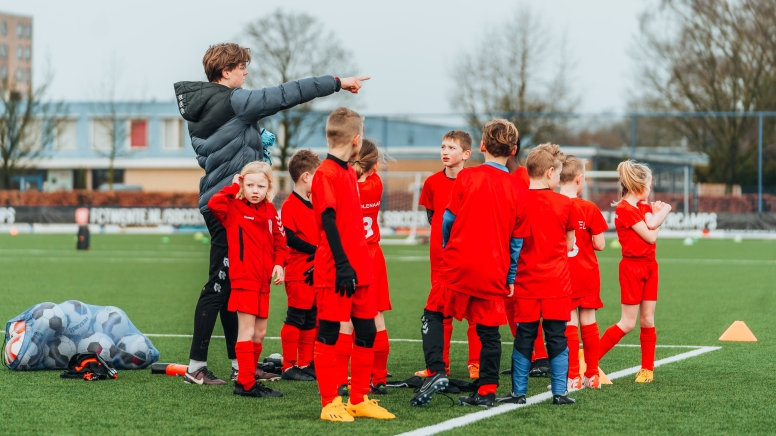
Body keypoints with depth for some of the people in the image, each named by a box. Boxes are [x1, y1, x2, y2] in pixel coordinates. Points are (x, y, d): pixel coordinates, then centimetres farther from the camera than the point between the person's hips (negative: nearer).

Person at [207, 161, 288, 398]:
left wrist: (279, 263, -1)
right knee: (247, 331, -6)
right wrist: (233, 187, -14)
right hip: (243, 279, -6)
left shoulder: (270, 211, 9)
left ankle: (248, 379, 22)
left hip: (263, 281, 6)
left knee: (259, 333, 12)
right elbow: (214, 204, -26)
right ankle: (246, 384, -5)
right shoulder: (234, 208, -6)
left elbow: (280, 241, 15)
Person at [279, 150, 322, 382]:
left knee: (311, 320, 12)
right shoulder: (290, 205, -12)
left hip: (314, 271, 9)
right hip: (299, 272, -9)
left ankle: (306, 364, 18)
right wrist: (314, 249, -20)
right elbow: (289, 238, -19)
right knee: (296, 318, -5)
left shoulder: (310, 205, 15)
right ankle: (289, 366, 0)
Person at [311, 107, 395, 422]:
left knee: (366, 333, 10)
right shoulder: (326, 174, -12)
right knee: (328, 335, -1)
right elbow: (328, 221, -18)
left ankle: (359, 400, 18)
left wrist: (355, 264, 18)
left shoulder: (349, 172, 16)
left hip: (358, 268, 9)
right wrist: (342, 265, -22)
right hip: (335, 272, -9)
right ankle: (330, 403, 4)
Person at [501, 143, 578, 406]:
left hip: (526, 282, 0)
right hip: (557, 283, 0)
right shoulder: (565, 204, -4)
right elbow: (570, 245, 7)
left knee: (524, 337, 6)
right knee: (557, 337, 5)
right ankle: (559, 392, 5)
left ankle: (519, 392, 8)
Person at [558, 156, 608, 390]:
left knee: (569, 324, 1)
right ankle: (592, 375, 17)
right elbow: (600, 245, -6)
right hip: (588, 274, 0)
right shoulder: (590, 209, -9)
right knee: (589, 322, 11)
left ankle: (573, 377, 0)